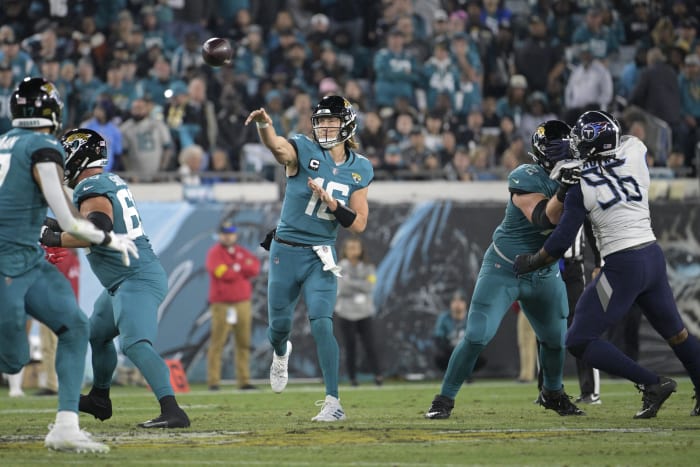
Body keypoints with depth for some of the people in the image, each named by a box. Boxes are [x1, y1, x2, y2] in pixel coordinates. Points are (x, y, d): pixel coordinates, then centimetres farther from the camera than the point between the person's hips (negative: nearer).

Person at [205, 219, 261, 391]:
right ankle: (213, 381, -9)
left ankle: (244, 381, 8)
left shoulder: (242, 252, 15)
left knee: (244, 343, 5)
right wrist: (242, 269, -3)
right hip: (222, 304, -6)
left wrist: (234, 268, -10)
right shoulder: (215, 253, -2)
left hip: (243, 304, 6)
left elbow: (255, 268, -1)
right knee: (217, 343, -9)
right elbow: (222, 273, -18)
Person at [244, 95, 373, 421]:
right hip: (286, 251, 0)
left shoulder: (359, 170, 1)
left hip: (320, 256, 0)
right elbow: (276, 146, -33)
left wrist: (331, 202, -19)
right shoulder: (304, 151, -9)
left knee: (321, 324, -15)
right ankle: (281, 354, 49)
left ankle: (333, 403, -12)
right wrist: (264, 124, -56)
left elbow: (359, 225, -1)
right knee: (279, 325, 11)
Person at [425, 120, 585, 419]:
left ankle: (552, 394, 42)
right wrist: (562, 190, -44)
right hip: (504, 270, -6)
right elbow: (544, 219, -30)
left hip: (545, 274, 6)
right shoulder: (526, 178, -22)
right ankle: (445, 399, -1)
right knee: (477, 336, -13)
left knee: (556, 338, 15)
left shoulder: (572, 176, -2)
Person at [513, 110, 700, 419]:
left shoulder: (580, 183, -11)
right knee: (675, 332, 24)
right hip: (654, 256, 6)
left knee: (579, 341, 0)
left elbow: (562, 240, -8)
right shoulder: (635, 149, -1)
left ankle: (651, 384, -7)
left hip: (622, 266, -6)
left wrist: (532, 262, 9)